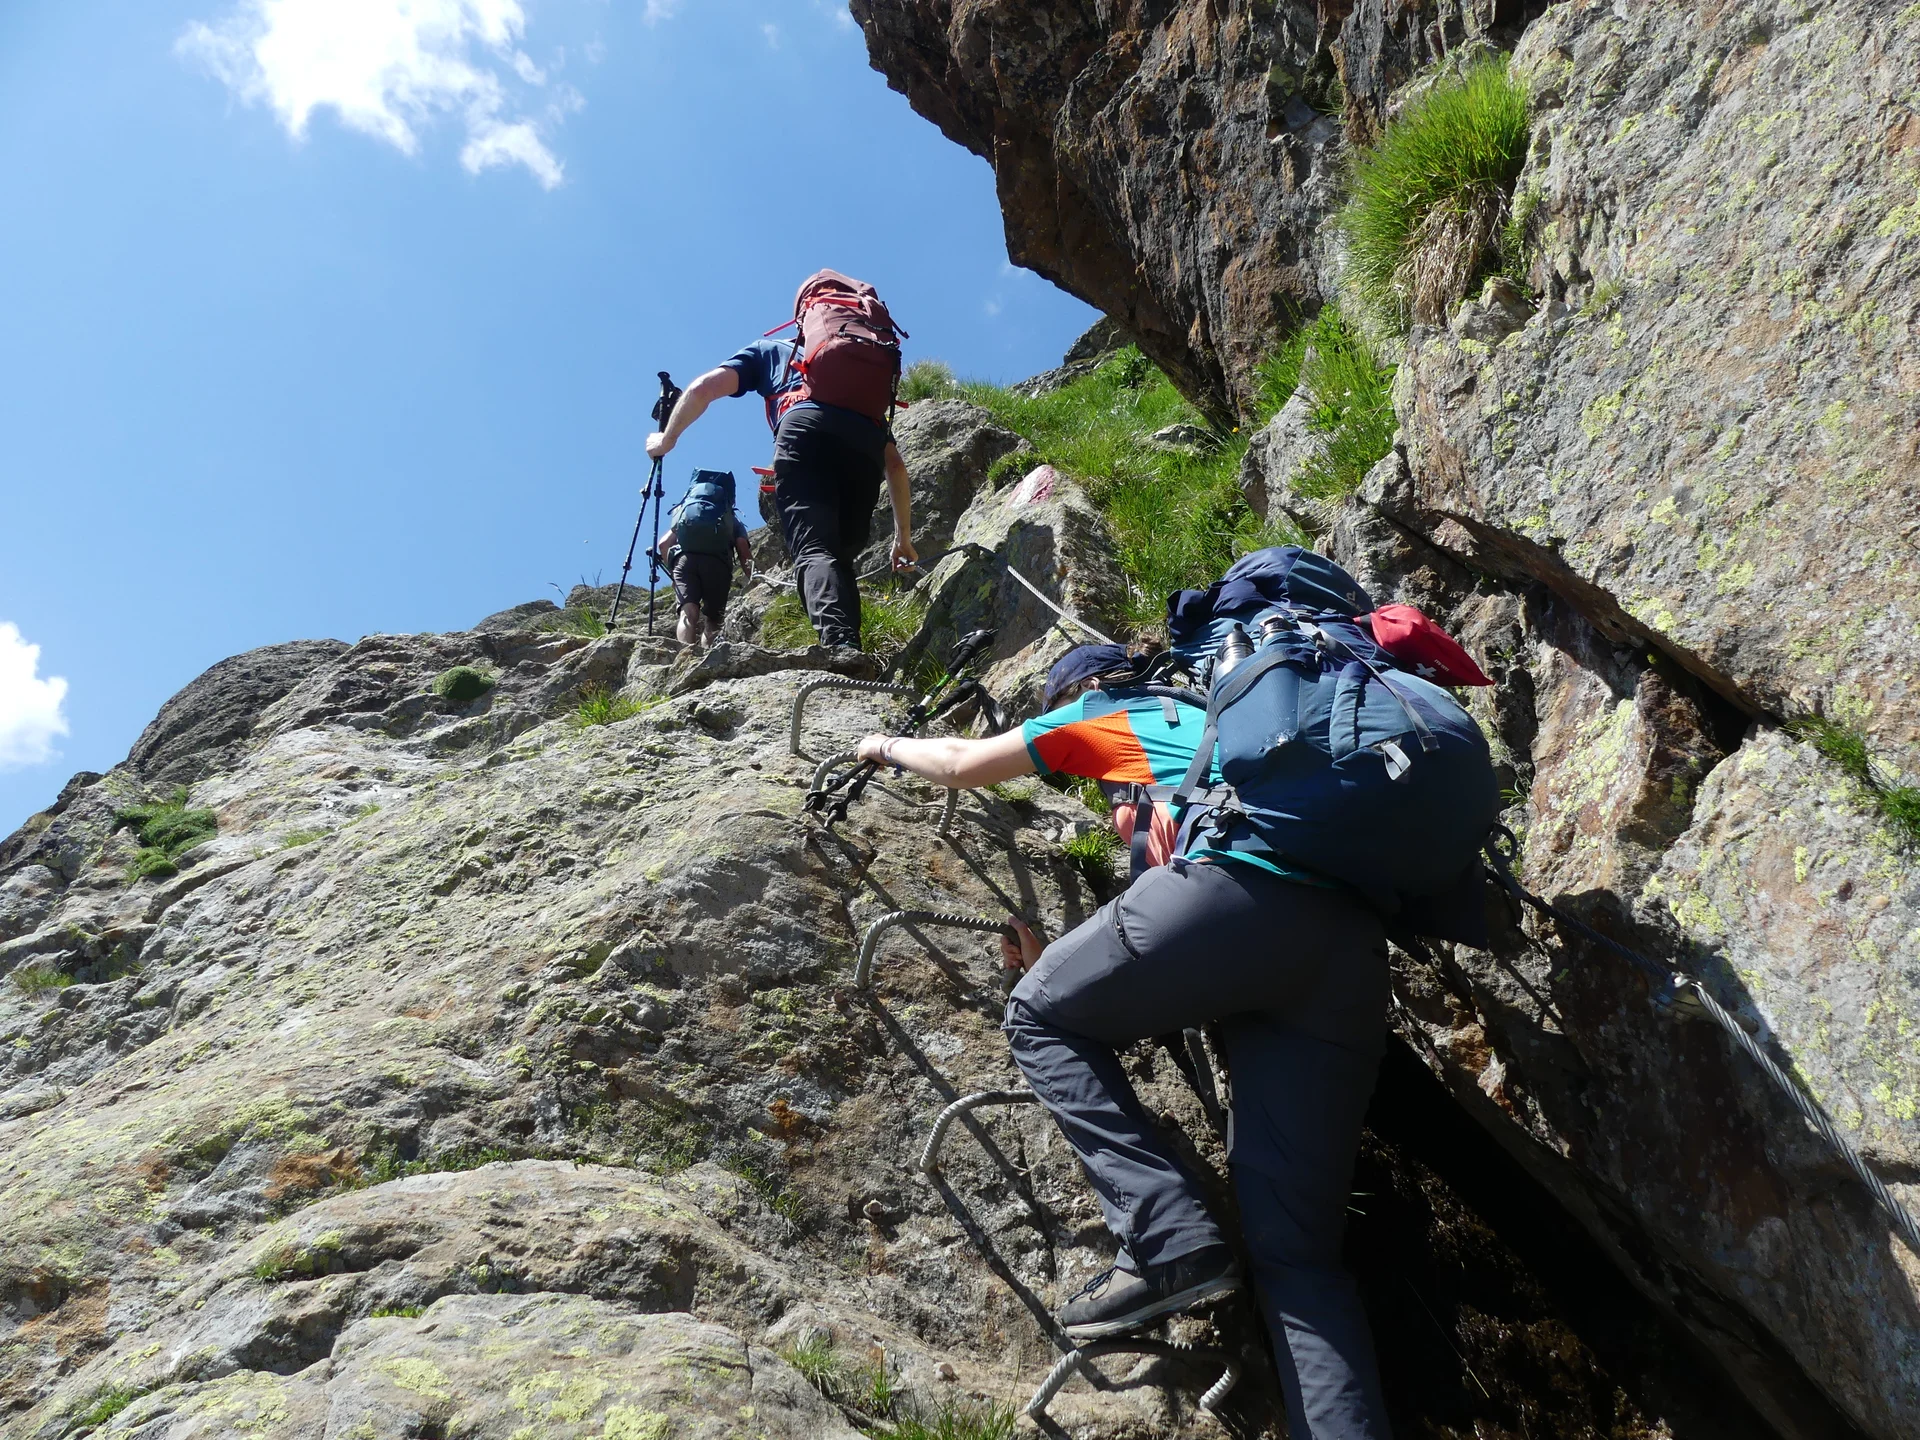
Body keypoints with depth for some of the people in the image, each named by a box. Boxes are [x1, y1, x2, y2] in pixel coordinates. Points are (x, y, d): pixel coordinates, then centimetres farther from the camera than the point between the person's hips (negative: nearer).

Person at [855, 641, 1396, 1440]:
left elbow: (964, 765, 32)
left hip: (1236, 886, -7)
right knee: (1296, 1246, 8)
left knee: (1040, 1017, 15)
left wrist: (889, 746, 52)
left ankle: (1168, 1245, -1)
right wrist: (1075, 962, 42)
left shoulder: (1102, 713, 23)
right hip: (1351, 939, 7)